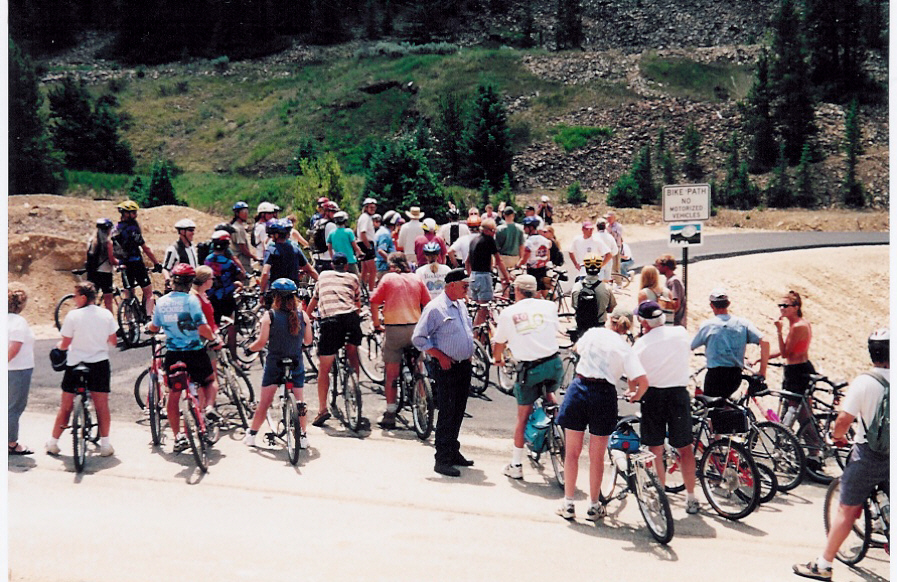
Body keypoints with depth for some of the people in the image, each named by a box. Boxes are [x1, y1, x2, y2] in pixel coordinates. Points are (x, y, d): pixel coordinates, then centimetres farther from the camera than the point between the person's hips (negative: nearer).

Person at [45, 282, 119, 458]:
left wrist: (58, 345, 16)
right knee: (102, 405, 7)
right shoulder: (106, 314, -1)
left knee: (66, 405, 9)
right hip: (100, 364, 2)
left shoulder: (73, 315, -11)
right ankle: (105, 444, 5)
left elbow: (64, 344, -7)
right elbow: (113, 341, 5)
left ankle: (53, 443, 18)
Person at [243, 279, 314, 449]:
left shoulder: (269, 316, -11)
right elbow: (308, 341, 4)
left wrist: (249, 347, 6)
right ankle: (303, 436, 16)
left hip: (274, 365, -2)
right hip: (297, 365, 2)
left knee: (264, 402, 8)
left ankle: (251, 435, 16)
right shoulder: (303, 316, -4)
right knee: (299, 401, 12)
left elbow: (261, 342, -13)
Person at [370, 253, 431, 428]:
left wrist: (376, 324, 7)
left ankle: (390, 413, 4)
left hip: (394, 329, -2)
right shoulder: (416, 279, 11)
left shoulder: (388, 278, 4)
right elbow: (428, 304, 9)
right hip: (415, 328, 3)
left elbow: (374, 303, -3)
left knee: (391, 374, 4)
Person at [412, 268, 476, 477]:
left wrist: (469, 355, 16)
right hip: (447, 368, -8)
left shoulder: (461, 306, 13)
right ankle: (442, 460, -3)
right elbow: (418, 338, -13)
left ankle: (453, 452, 25)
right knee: (447, 413, -7)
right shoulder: (435, 308, -12)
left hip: (464, 366, 8)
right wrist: (440, 356, -15)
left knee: (458, 412, 13)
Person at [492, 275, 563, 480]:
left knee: (523, 417, 11)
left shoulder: (507, 313, 3)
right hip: (553, 363, 2)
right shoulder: (548, 306, 6)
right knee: (549, 393, 35)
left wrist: (498, 360, 33)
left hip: (528, 369, -1)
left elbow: (498, 345, 11)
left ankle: (516, 465, 17)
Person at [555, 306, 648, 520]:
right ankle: (594, 506, 20)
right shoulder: (626, 349, 1)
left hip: (578, 388, 1)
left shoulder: (593, 333, 6)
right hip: (604, 394, -1)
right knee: (597, 457, 11)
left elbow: (577, 348, 29)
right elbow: (643, 381, -10)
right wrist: (635, 396, 11)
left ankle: (568, 503, 17)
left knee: (572, 453, 12)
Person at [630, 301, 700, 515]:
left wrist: (635, 395, 15)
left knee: (655, 450, 9)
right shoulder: (680, 332, -3)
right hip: (679, 394, 1)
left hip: (652, 396, -1)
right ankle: (691, 498, 14)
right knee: (685, 449, 10)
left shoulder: (641, 344, -8)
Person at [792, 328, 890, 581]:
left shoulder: (863, 382, -13)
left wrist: (837, 436, 2)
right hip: (891, 457, 4)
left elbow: (844, 419, -18)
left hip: (869, 454, -4)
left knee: (847, 510, 3)